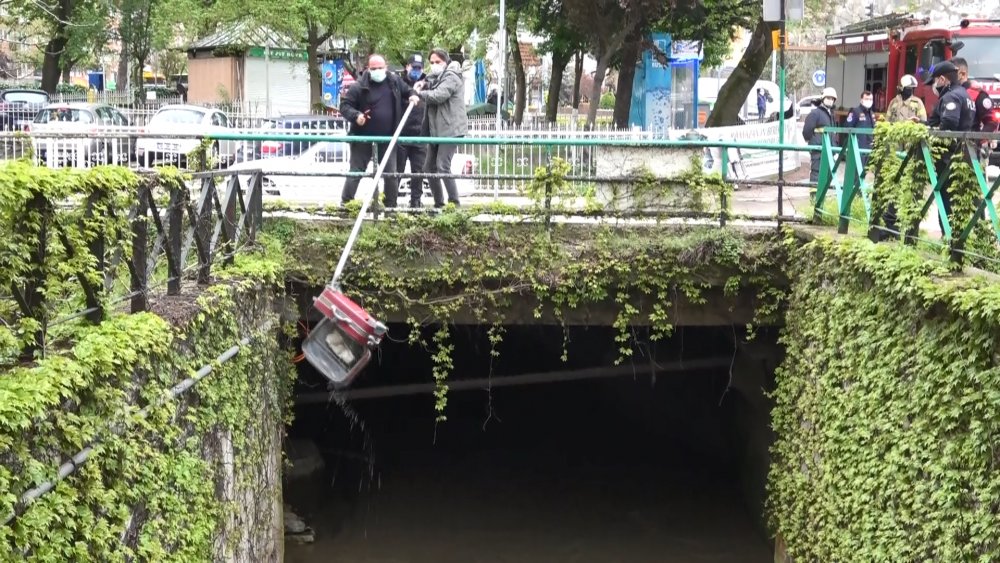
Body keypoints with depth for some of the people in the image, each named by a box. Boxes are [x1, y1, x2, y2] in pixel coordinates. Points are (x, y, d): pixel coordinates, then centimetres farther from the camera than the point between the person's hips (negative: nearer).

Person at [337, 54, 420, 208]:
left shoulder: (395, 81, 3)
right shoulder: (359, 86, -10)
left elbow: (408, 90, 21)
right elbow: (344, 105, -8)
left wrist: (413, 95, -2)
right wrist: (356, 115, -26)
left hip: (387, 139, 3)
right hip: (363, 139, -3)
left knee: (391, 173, 7)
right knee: (355, 172, 1)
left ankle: (391, 206, 18)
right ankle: (345, 204, 9)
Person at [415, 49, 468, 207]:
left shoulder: (451, 77, -9)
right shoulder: (436, 78, 22)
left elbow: (438, 96, -22)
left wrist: (420, 93, -9)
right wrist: (424, 86, -5)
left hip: (450, 129, -10)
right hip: (436, 129, 10)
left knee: (443, 167, -17)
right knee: (429, 167, 10)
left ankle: (454, 203, -13)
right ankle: (438, 203, 18)